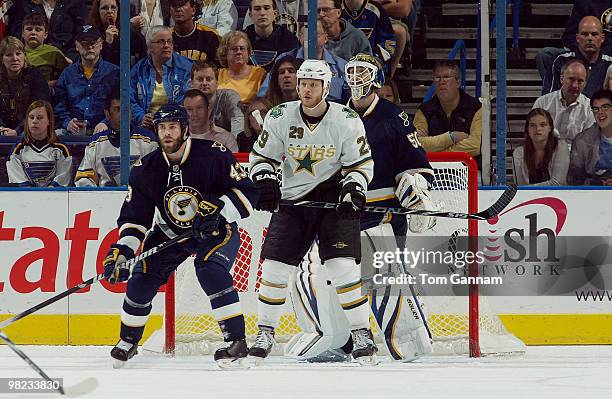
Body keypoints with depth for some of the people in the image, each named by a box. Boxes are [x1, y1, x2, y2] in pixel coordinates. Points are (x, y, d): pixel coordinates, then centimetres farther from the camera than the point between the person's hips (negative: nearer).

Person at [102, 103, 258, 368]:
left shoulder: (213, 155, -23)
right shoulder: (145, 169, -12)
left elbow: (247, 193, -20)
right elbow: (134, 217, -9)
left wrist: (219, 210, -36)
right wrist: (121, 250, -23)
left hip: (216, 230, -4)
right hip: (169, 233, 4)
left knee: (210, 270, -30)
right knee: (142, 276, -7)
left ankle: (236, 340, -25)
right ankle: (128, 341, 16)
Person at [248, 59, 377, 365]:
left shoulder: (346, 121, -10)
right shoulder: (280, 118, -6)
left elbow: (360, 164, -2)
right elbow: (261, 156, 5)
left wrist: (353, 189, -19)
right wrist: (265, 181, -13)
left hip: (334, 199, -3)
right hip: (292, 199, 3)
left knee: (343, 266, -15)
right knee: (274, 267, -2)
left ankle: (362, 334, -4)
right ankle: (265, 333, 14)